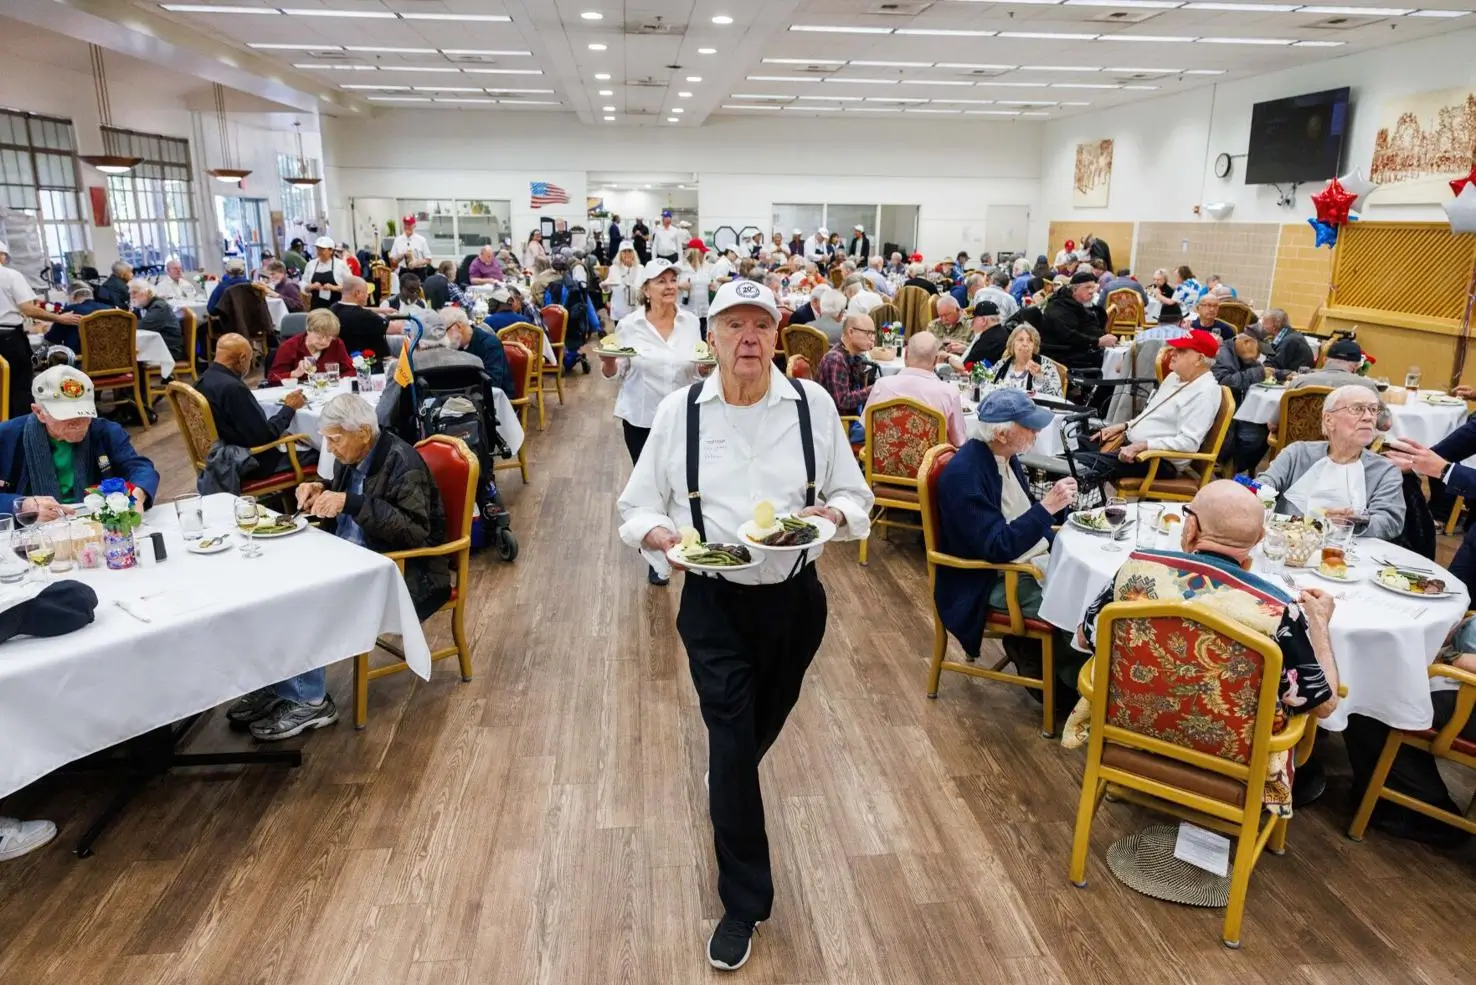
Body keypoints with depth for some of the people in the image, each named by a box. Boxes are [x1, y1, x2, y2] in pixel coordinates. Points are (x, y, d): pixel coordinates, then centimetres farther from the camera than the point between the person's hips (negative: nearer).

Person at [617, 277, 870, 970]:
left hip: (794, 598, 2)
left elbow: (855, 499, 2)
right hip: (714, 603, -2)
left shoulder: (813, 404, -5)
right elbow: (636, 507, 0)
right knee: (732, 743, -1)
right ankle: (743, 902, 19)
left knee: (761, 728, 22)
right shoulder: (679, 411, -6)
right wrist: (659, 533, -22)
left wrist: (831, 512, -20)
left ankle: (728, 793, 59)